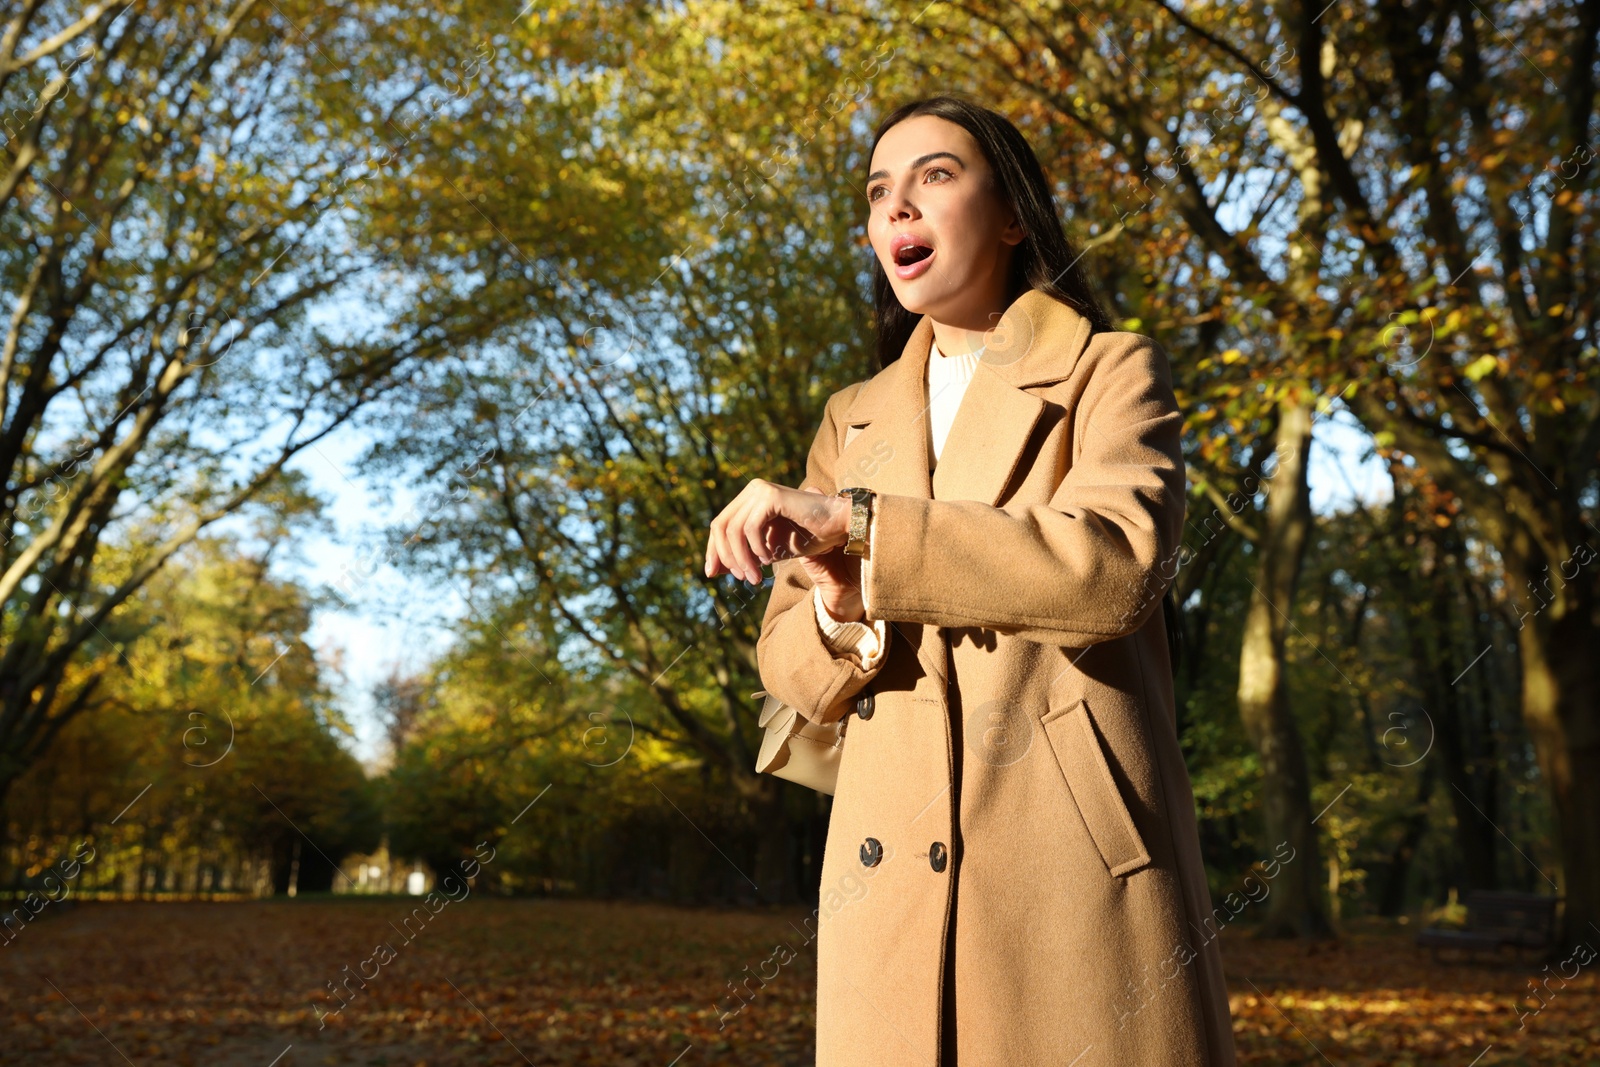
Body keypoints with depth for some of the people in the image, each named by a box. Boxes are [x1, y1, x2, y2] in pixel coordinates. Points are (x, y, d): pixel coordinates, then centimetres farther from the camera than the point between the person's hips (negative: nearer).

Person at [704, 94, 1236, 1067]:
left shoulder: (1113, 372, 4)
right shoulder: (854, 420, 17)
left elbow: (1114, 566, -16)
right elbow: (785, 657, 13)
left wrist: (855, 520, -17)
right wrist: (845, 607, -11)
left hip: (1077, 862, -3)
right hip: (896, 871, 4)